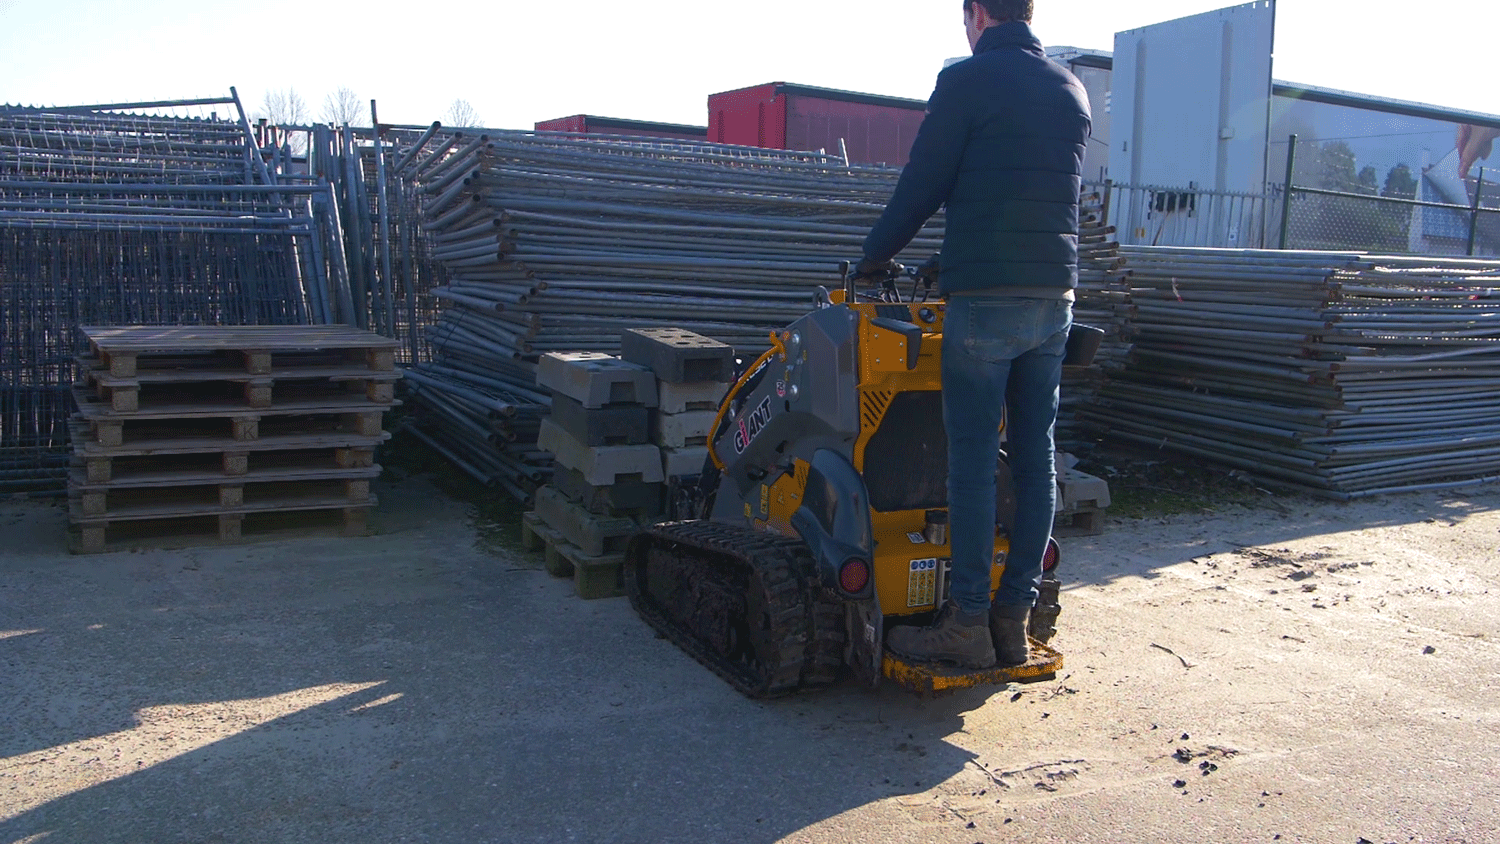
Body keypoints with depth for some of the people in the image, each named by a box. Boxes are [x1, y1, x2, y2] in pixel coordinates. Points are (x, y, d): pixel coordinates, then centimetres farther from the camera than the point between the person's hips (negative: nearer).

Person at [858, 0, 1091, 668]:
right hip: (1054, 296, 7)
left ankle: (967, 622, 2)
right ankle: (1015, 617, 13)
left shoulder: (968, 79, -5)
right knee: (1034, 456, 7)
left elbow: (922, 183, -4)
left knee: (972, 458, -3)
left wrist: (873, 257, 12)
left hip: (984, 298, -7)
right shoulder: (1073, 92, 16)